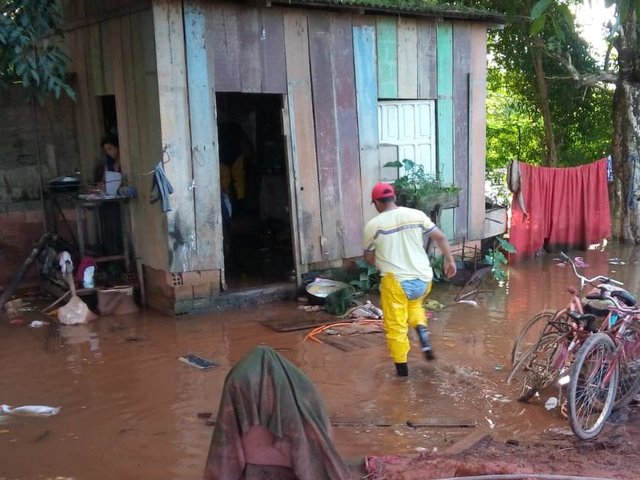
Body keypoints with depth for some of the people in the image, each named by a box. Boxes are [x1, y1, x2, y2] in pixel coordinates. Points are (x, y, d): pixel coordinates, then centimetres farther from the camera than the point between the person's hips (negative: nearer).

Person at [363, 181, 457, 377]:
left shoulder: (373, 225, -6)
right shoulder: (417, 215, 0)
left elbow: (369, 257, 7)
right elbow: (440, 237, 3)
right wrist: (449, 260, 15)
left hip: (395, 281, -4)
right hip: (422, 278, 4)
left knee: (396, 325, 11)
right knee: (414, 304, 34)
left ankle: (401, 366, 19)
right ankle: (422, 329, 10)